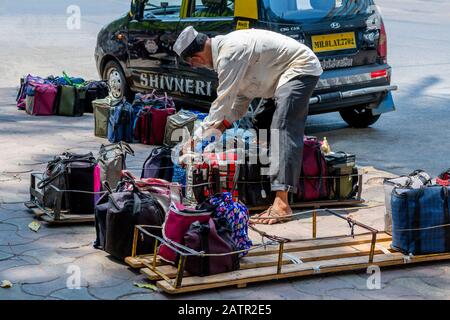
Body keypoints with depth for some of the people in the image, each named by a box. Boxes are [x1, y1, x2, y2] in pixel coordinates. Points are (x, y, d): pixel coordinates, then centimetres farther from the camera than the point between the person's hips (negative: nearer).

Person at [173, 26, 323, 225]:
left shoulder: (229, 53, -23)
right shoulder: (226, 45, 9)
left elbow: (223, 101, -22)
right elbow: (242, 96, 17)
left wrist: (198, 139, -18)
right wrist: (221, 126, 12)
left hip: (300, 68, -11)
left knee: (283, 130, -21)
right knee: (291, 132, 20)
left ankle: (281, 204, -30)